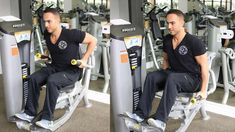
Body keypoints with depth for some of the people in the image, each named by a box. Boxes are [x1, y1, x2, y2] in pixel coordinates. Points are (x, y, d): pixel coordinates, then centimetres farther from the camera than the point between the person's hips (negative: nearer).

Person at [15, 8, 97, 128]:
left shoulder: (70, 34, -22)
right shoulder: (47, 34, -2)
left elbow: (93, 40, -13)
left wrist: (84, 59, -14)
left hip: (72, 71, -7)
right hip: (54, 67, 7)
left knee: (52, 81, -34)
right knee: (33, 78, -15)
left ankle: (47, 118, -25)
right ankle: (30, 113, -8)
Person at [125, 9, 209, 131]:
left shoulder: (194, 42, -16)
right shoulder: (167, 40, 2)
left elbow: (204, 66, -14)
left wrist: (203, 90, -14)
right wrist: (163, 77, 6)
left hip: (193, 79, -6)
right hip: (173, 74, 6)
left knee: (172, 78, -37)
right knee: (151, 76, -20)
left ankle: (161, 120, -43)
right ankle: (141, 114, -25)